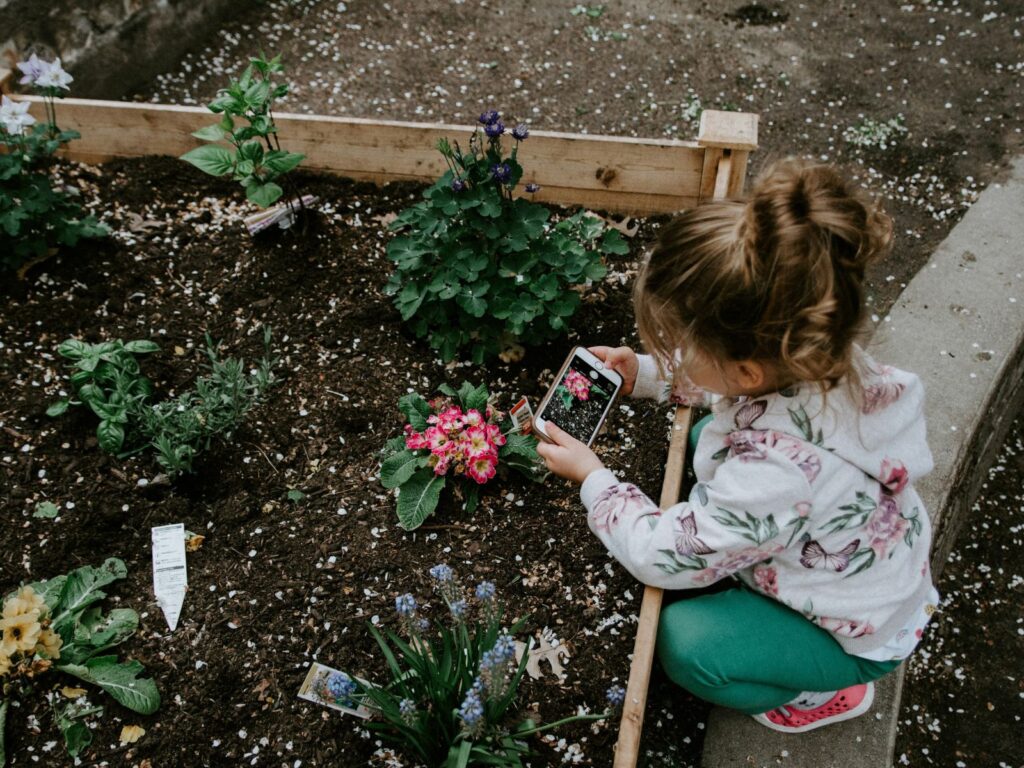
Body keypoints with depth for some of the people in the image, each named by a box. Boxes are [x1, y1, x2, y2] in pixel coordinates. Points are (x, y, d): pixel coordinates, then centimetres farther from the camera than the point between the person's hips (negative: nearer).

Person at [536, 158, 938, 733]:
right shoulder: (815, 356, -25)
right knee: (705, 438, 8)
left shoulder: (772, 474, -46)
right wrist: (646, 374, -8)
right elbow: (721, 380, 2)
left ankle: (828, 694, 11)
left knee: (683, 643, -16)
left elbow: (662, 556, -28)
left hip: (861, 634, -7)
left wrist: (593, 478, -15)